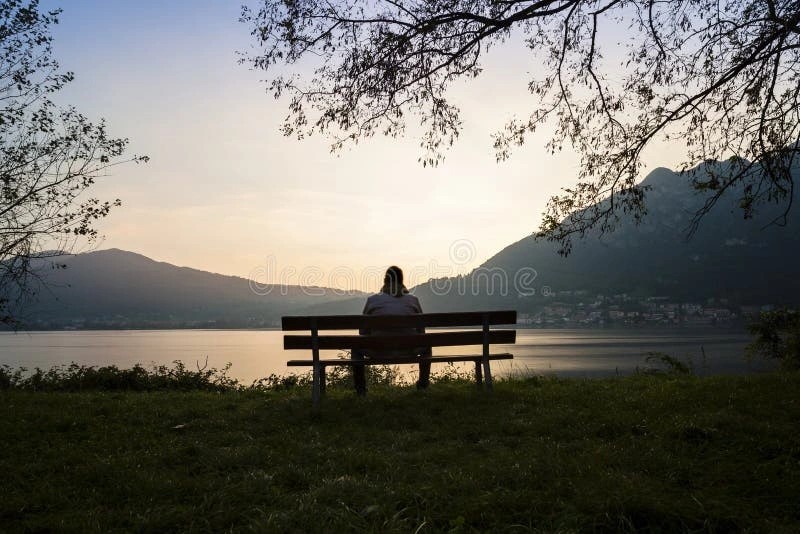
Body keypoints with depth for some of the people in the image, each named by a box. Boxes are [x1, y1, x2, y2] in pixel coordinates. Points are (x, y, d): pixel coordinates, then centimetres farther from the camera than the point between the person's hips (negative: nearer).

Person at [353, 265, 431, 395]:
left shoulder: (372, 300, 7)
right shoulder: (413, 300, 10)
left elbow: (363, 332, 8)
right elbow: (421, 332, 13)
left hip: (379, 351, -1)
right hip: (408, 351, 1)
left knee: (357, 348, 32)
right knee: (426, 346, 35)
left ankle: (360, 390, 28)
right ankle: (423, 385, 36)